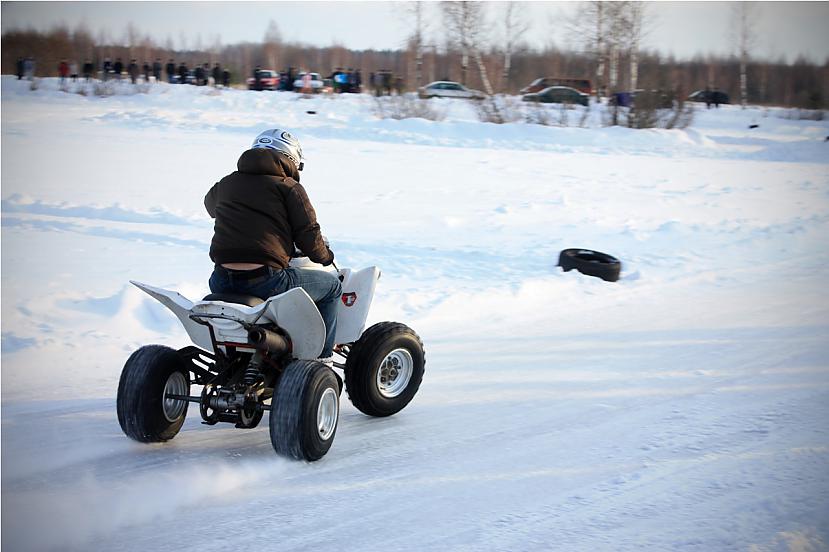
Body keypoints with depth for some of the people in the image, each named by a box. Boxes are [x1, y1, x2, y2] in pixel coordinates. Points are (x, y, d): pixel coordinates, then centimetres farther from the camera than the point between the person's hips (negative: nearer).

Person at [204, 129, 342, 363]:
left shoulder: (226, 184, 16)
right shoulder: (289, 187, 2)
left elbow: (210, 205, 39)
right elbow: (308, 236, -1)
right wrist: (325, 256, 21)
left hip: (222, 284, 5)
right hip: (266, 282, -5)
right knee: (332, 285, 19)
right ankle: (322, 358, 20)